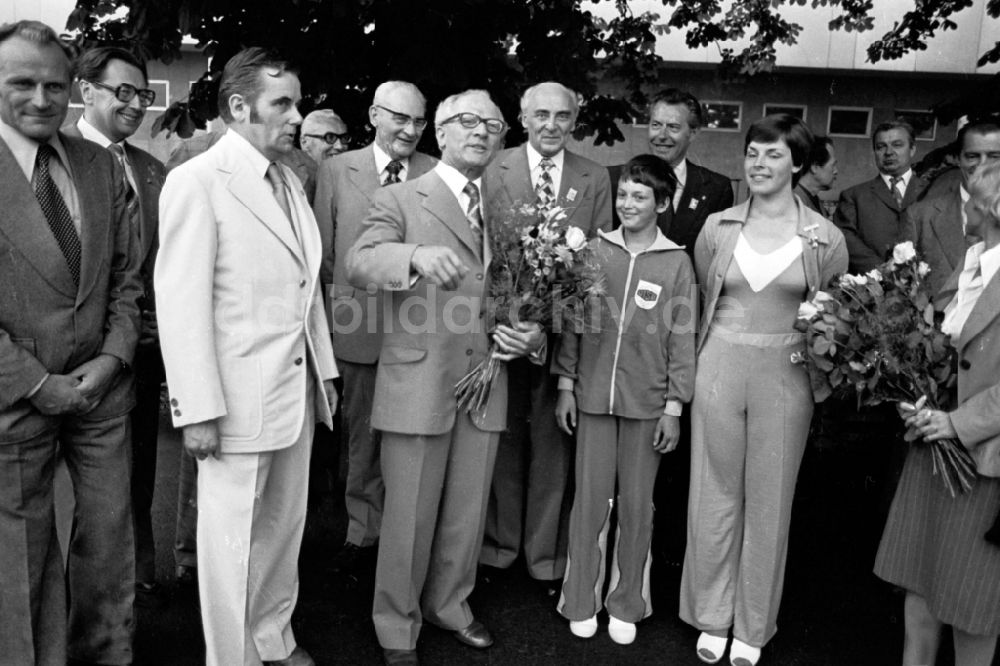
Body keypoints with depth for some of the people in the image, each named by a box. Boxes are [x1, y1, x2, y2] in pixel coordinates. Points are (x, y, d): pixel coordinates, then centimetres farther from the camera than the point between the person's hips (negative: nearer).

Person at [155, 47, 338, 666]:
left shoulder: (291, 182, 12)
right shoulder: (196, 181, -11)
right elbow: (182, 304, -15)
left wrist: (325, 369, 13)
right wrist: (199, 410, -17)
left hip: (297, 391, 7)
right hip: (239, 399, -7)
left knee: (285, 527, 18)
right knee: (234, 539, 7)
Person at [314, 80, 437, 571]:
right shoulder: (336, 171, 4)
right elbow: (323, 252, 7)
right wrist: (337, 304, 4)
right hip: (360, 328, 1)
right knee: (362, 438, 12)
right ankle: (364, 531, 29)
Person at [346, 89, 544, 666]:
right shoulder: (399, 201, 0)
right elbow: (360, 263, -18)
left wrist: (531, 333, -4)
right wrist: (417, 256, -38)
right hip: (418, 385, -4)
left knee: (468, 514, 16)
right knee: (409, 517, 5)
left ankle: (449, 603, 38)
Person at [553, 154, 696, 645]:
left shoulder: (677, 263, -1)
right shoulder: (594, 251, 2)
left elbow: (682, 340, 0)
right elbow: (573, 322, 6)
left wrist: (674, 406, -2)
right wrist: (565, 385, 3)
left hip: (647, 402, 0)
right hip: (594, 395, 1)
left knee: (636, 504, 9)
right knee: (590, 499, 8)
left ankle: (626, 604, 25)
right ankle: (581, 600, 23)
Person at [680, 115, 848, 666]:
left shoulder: (826, 239, -3)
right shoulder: (718, 228, 2)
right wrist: (725, 347, 9)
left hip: (785, 378, -1)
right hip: (719, 370, 1)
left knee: (769, 501, 10)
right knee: (714, 495, 9)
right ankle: (712, 615, 28)